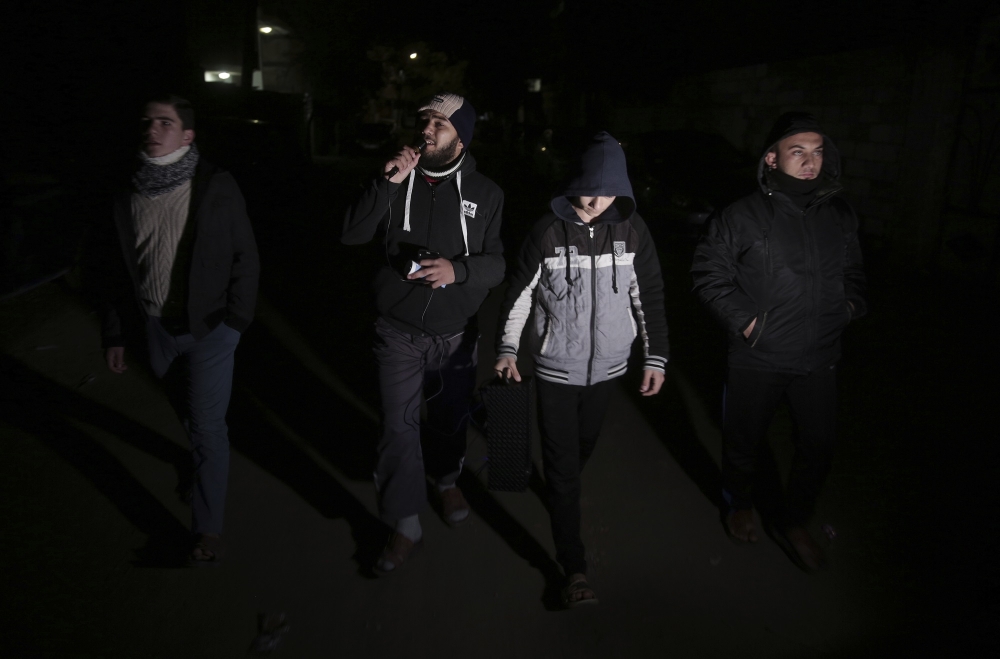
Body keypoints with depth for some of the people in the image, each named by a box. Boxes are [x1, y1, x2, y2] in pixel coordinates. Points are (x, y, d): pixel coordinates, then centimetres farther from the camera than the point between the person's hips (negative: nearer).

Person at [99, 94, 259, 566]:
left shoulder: (216, 188, -9)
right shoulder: (129, 197, 3)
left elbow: (245, 257, -8)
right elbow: (121, 271, 8)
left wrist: (236, 319, -15)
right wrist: (115, 334, 9)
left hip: (209, 328, -4)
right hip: (158, 327, 5)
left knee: (207, 425, -2)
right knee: (187, 413, 22)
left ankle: (208, 529, 10)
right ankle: (205, 465, 51)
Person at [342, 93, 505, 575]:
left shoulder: (485, 194, -4)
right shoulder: (397, 180, -3)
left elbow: (497, 264, -7)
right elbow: (352, 235, -12)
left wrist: (457, 269, -26)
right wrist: (387, 184, -22)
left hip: (457, 335, 1)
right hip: (399, 333, -1)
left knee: (451, 418, 19)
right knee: (399, 427, 0)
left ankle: (446, 478, 50)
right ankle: (404, 526, 16)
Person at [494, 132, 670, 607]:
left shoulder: (632, 229, -4)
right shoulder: (549, 230, -12)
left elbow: (649, 297, 2)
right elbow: (519, 292, -3)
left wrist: (655, 356, 2)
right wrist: (507, 348, -5)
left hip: (606, 366, 3)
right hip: (556, 368, -3)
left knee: (583, 447, 21)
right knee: (562, 465, 0)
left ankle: (563, 492, 53)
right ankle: (574, 567, 9)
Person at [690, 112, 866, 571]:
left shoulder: (840, 216, 4)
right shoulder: (744, 216, -11)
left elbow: (853, 272, 19)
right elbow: (708, 274, -8)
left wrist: (851, 305, 3)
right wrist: (743, 319, -14)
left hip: (820, 359, 4)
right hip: (758, 358, -4)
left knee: (819, 445, 13)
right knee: (744, 440, 14)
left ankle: (793, 524, 37)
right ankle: (740, 506, 44)